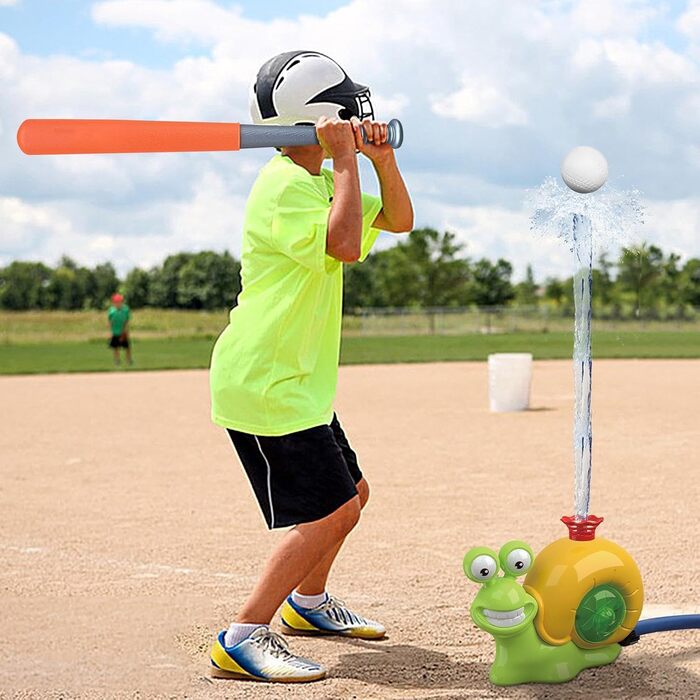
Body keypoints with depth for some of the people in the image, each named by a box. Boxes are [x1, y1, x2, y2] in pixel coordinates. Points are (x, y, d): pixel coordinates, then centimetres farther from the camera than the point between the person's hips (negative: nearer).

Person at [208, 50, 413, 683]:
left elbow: (397, 220, 17)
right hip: (263, 384, -10)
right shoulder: (285, 185, -16)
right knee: (331, 512, -13)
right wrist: (346, 160, -21)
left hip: (299, 382, 10)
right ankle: (243, 638, -9)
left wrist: (382, 160, 0)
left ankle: (307, 601, 38)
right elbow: (344, 245, -30)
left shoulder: (322, 181, 17)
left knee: (351, 493, 19)